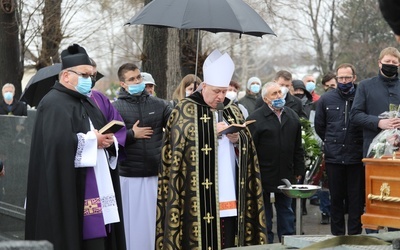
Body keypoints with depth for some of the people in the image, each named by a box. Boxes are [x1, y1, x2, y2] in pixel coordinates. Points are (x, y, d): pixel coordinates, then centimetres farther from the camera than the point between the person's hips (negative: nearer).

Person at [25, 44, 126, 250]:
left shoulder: (87, 103, 20)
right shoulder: (53, 103, -10)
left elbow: (103, 133, 21)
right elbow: (57, 143, -26)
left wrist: (109, 141, -3)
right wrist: (92, 140, -15)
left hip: (95, 190, 9)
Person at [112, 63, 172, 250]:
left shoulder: (158, 105, 6)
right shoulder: (116, 108, -2)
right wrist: (132, 134, -11)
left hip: (156, 174, 2)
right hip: (129, 176, -2)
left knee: (156, 221, 11)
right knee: (133, 222, 6)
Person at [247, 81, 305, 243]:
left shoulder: (292, 116, 9)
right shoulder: (255, 119, -10)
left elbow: (297, 148, 14)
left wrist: (298, 171, 10)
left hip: (286, 176, 5)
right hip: (264, 177, -5)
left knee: (286, 213, 13)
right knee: (264, 216, 6)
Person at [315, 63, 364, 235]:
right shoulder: (326, 100, 6)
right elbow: (319, 127, 16)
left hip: (356, 158, -2)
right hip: (334, 158, 2)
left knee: (356, 198, 3)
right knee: (336, 198, 8)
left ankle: (354, 234, 10)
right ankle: (337, 234, 17)